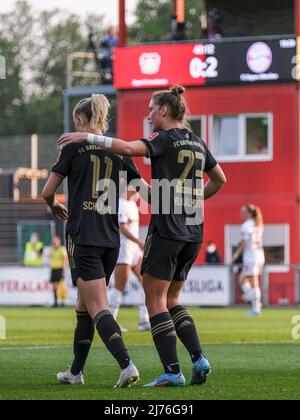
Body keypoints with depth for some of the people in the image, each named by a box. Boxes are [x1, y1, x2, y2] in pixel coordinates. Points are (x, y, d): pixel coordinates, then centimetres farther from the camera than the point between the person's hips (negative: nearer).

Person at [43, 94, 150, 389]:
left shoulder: (74, 147, -3)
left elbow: (48, 192, 0)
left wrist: (54, 207, 22)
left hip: (82, 237, -5)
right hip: (111, 240, 5)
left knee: (97, 309, -8)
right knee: (85, 304, 18)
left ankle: (126, 365, -25)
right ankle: (76, 371, 26)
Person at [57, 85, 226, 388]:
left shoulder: (165, 139, -9)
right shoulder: (197, 143, 14)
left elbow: (127, 148, -26)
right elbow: (219, 179, 26)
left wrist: (86, 137, -18)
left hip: (166, 230, -7)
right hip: (193, 232, 8)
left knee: (155, 301, -1)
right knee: (171, 301, 16)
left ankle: (172, 371, -8)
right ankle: (198, 358, 0)